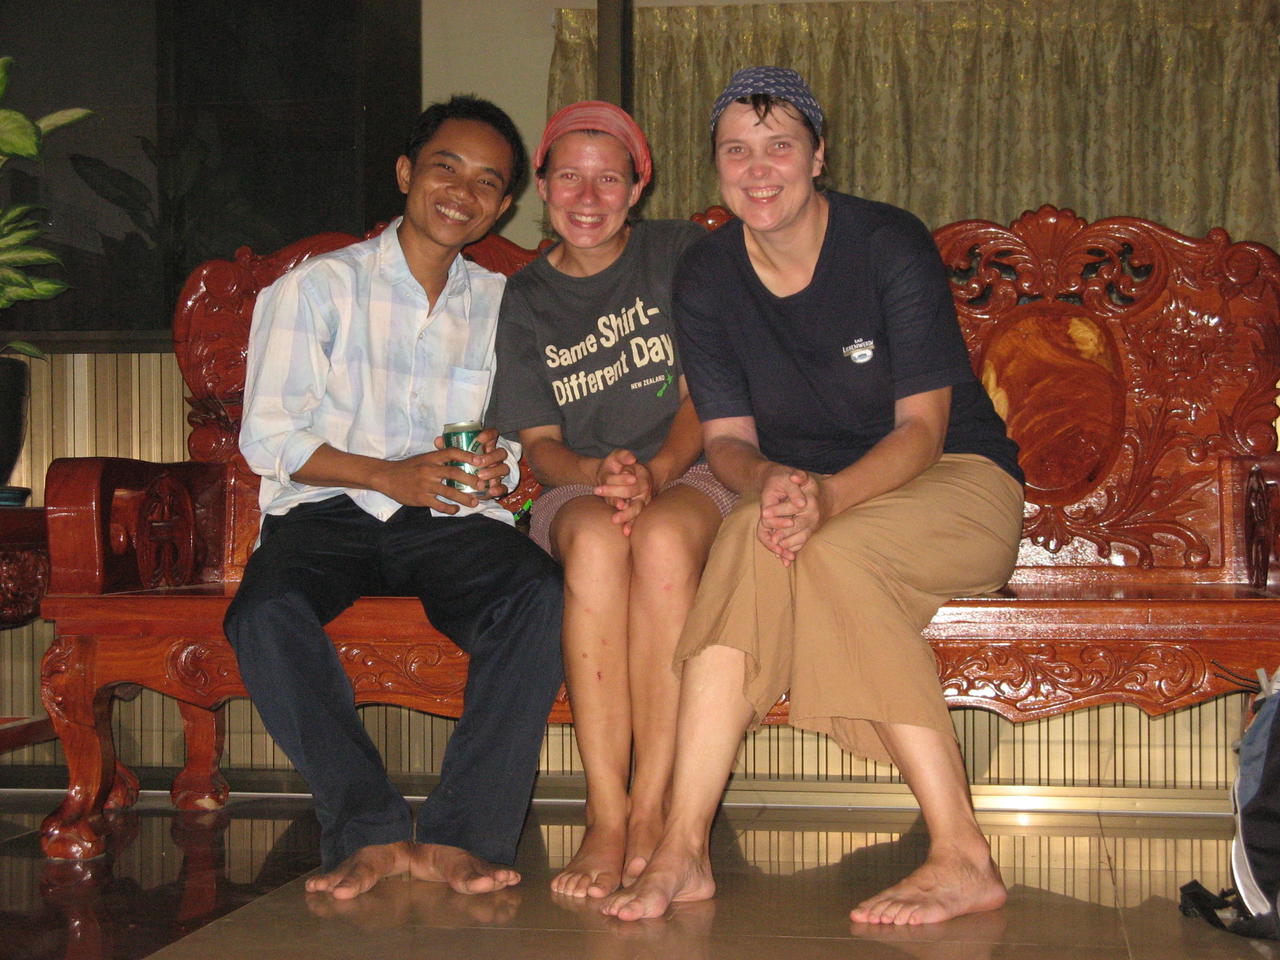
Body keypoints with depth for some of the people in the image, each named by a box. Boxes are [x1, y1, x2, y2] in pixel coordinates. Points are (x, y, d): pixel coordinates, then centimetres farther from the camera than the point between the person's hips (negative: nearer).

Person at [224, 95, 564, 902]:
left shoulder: (502, 305, 18)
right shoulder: (317, 286, 8)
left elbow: (528, 436, 15)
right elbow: (268, 436, -1)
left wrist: (501, 467, -10)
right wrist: (390, 475, -13)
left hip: (452, 520, 2)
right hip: (329, 511, -1)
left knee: (540, 593, -31)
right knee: (265, 615, -34)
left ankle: (463, 834, -30)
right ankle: (371, 832, -25)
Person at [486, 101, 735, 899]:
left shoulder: (681, 254, 7)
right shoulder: (526, 300, 12)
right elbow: (538, 442, 6)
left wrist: (656, 472, -19)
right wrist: (598, 473, -17)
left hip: (692, 476, -1)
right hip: (580, 487, 1)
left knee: (664, 537, -38)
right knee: (595, 539, -36)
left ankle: (653, 812, -34)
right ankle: (607, 818, -37)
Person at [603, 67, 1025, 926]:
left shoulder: (891, 245, -13)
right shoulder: (706, 276, -1)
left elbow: (922, 428, -16)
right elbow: (727, 438, -3)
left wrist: (829, 495, -35)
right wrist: (768, 481, -28)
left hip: (956, 481, -3)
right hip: (817, 494, 3)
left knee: (831, 552, -36)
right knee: (754, 533, -33)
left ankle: (963, 856, -31)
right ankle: (683, 850, -36)